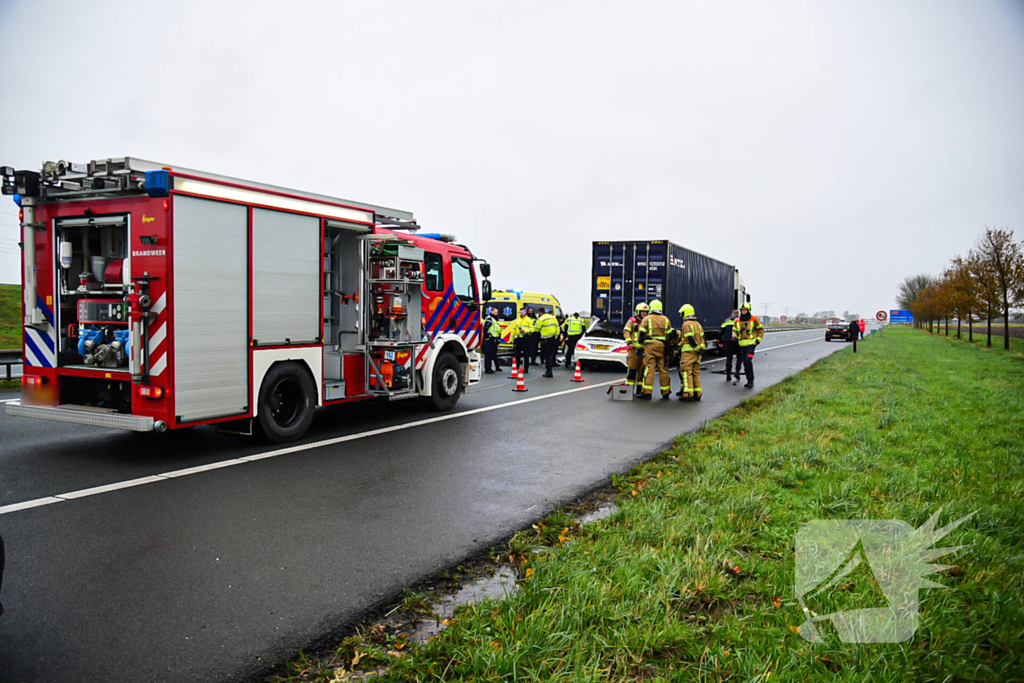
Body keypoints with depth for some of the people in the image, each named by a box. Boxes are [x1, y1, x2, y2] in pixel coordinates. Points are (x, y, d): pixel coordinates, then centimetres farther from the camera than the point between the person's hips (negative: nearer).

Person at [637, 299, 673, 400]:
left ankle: (647, 393, -10)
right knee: (663, 369, 8)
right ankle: (666, 393, 14)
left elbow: (642, 334, -3)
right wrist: (667, 349, 19)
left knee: (649, 368, -6)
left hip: (650, 346, -3)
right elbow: (669, 335, 13)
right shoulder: (666, 320, 12)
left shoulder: (647, 319, 1)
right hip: (662, 346, 3)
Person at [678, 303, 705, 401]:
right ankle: (697, 394, 13)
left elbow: (691, 339, -17)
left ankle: (688, 395, -12)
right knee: (696, 373, 12)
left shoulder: (686, 324, -10)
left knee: (686, 372, -7)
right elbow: (701, 338, 12)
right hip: (696, 353, 8)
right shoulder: (698, 324, 17)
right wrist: (701, 349, 6)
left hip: (688, 352, -8)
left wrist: (699, 349, -14)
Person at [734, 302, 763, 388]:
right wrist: (734, 336, 3)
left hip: (751, 344, -5)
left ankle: (751, 380, -10)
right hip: (742, 345, 5)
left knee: (748, 360, -19)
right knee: (745, 363, 7)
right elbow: (734, 330, 23)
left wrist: (758, 339, -4)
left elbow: (760, 329, 6)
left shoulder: (754, 319, -2)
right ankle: (749, 381, 18)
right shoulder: (737, 321, 9)